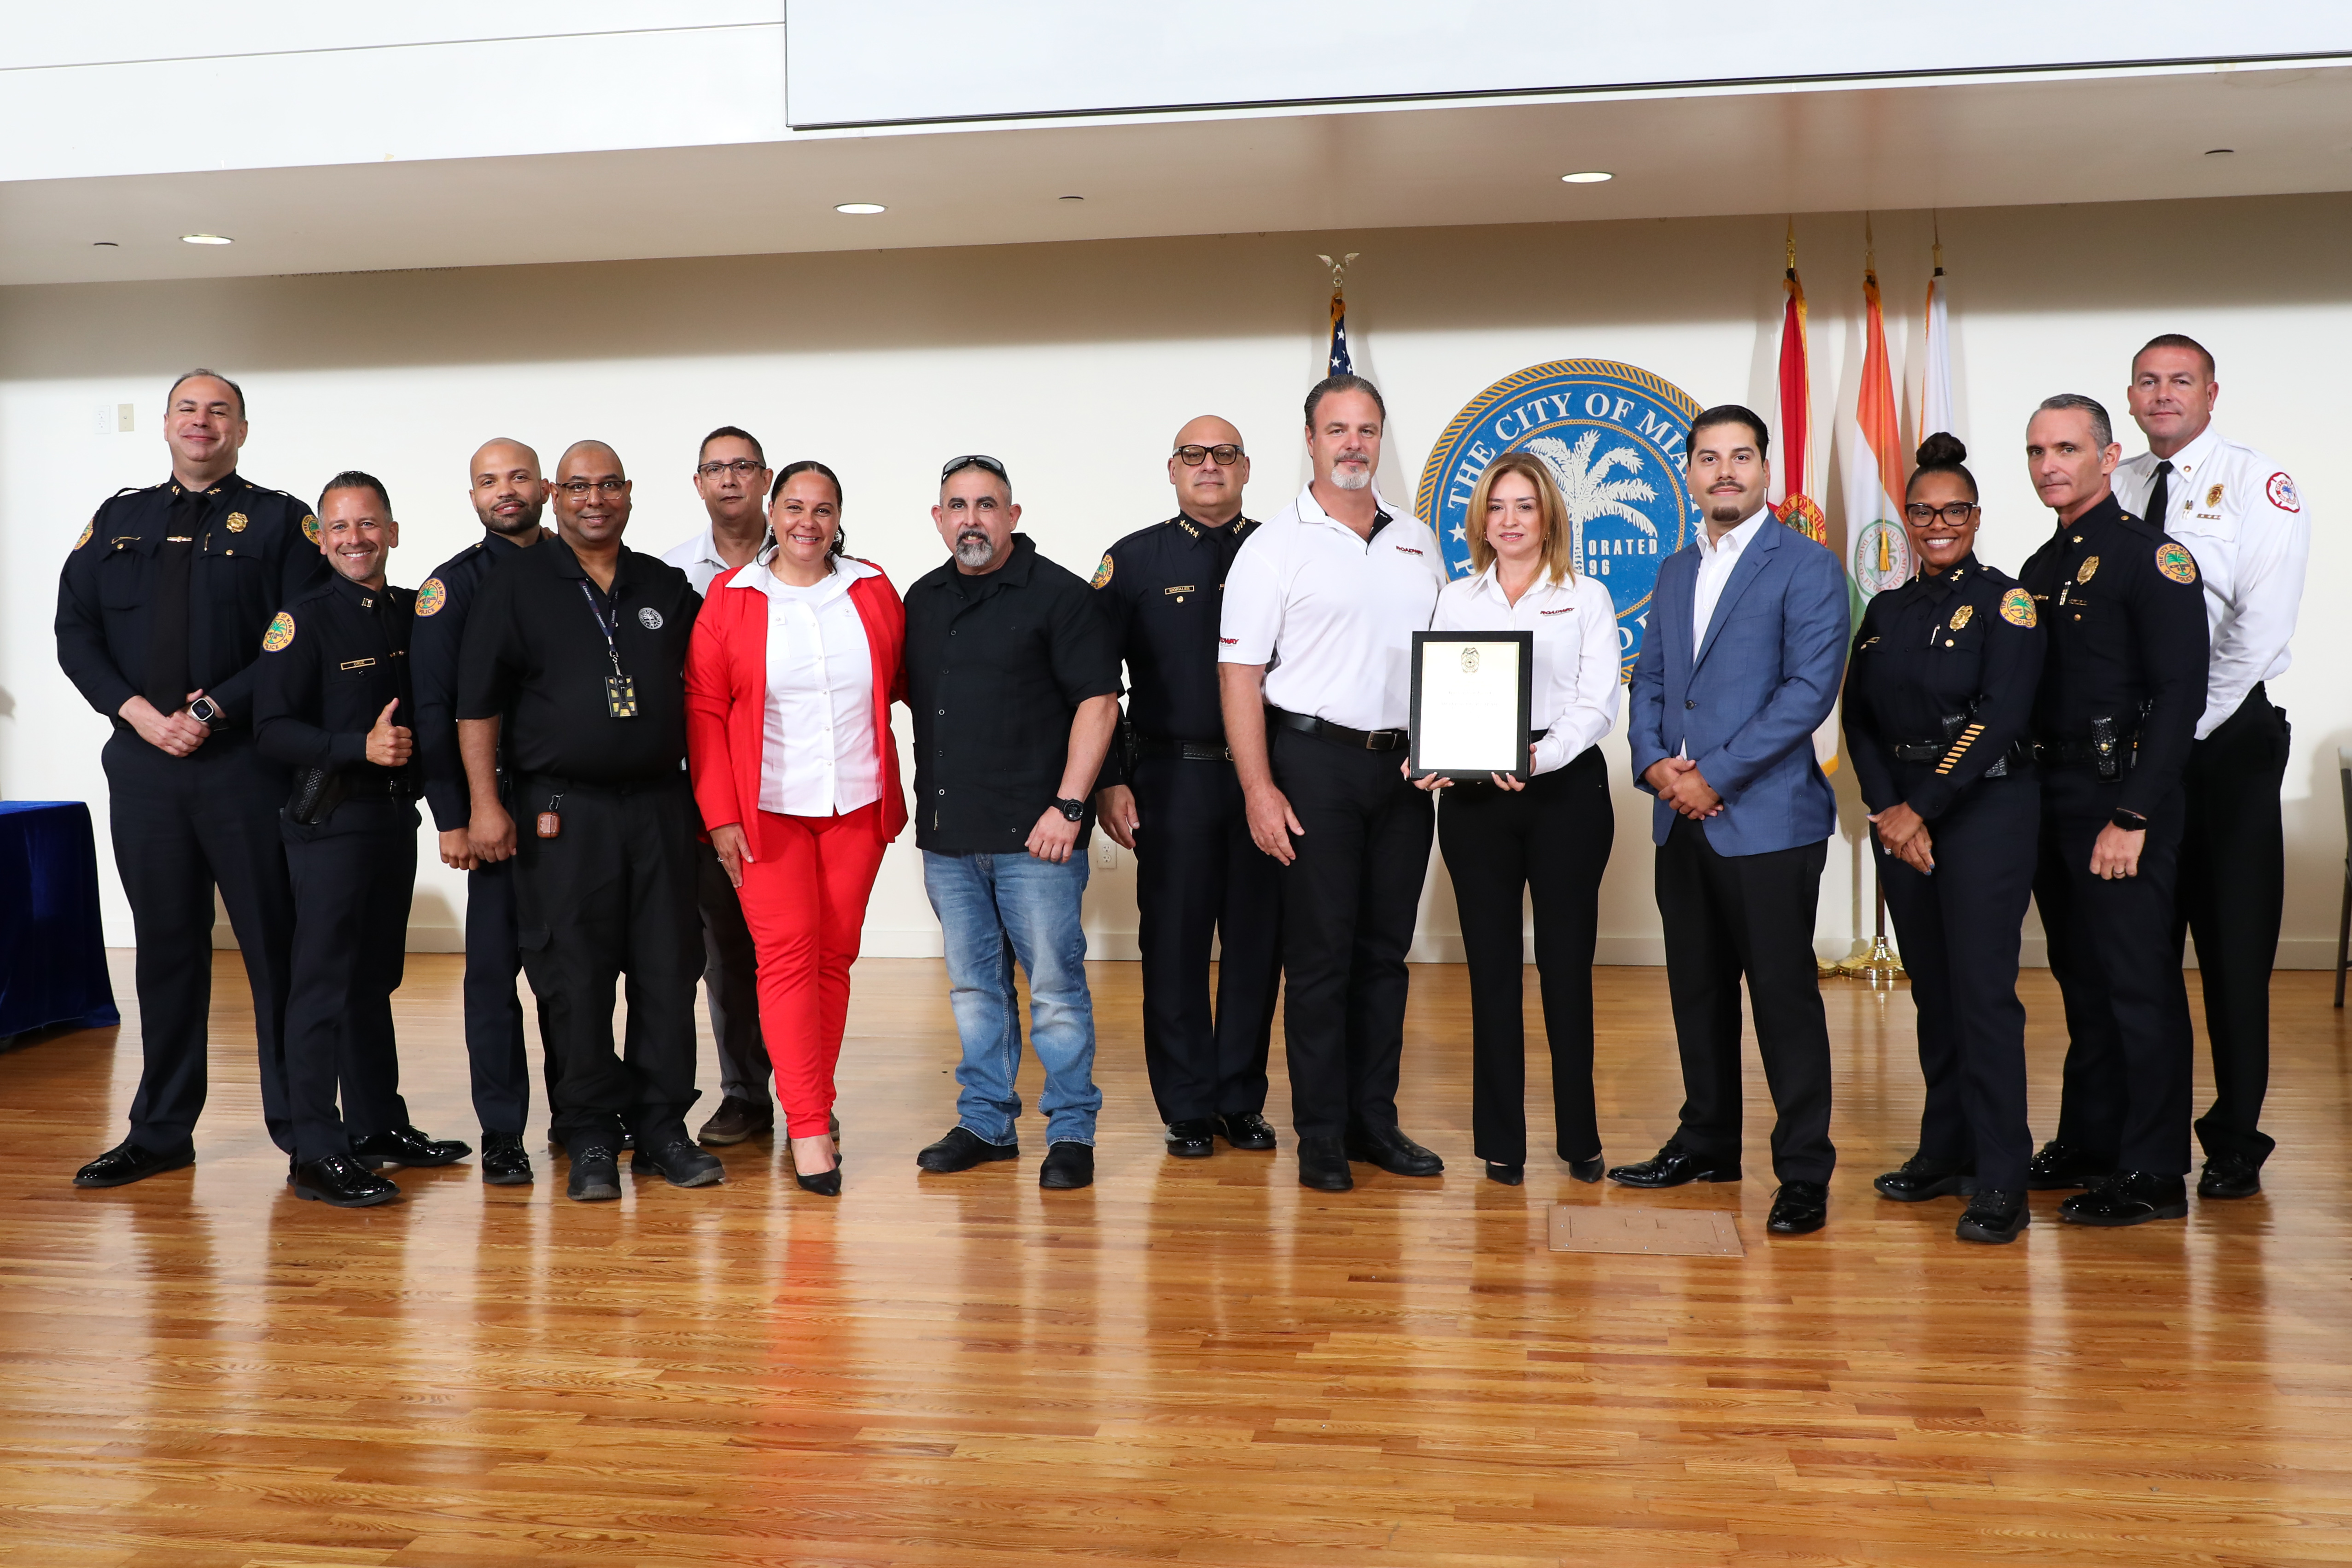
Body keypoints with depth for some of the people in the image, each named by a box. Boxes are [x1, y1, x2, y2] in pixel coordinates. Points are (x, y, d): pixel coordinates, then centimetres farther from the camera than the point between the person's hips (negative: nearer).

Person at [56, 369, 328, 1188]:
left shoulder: (280, 521, 2)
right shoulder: (118, 520, 15)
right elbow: (76, 633, 10)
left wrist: (214, 710, -15)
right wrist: (136, 710, -6)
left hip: (247, 763, -4)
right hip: (143, 762, 4)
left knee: (276, 943, 0)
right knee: (166, 945, 10)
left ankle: (299, 1123, 9)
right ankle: (160, 1131, 19)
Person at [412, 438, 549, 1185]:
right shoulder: (452, 585, 1)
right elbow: (432, 708, -4)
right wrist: (453, 818, -10)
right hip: (499, 800, -3)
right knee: (496, 962, -1)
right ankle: (502, 1135, 7)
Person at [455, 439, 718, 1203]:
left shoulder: (667, 588, 12)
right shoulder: (518, 584, 3)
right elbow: (477, 701, 0)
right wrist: (485, 803, -7)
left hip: (659, 807, 3)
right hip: (563, 814, -3)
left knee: (667, 973, 4)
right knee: (574, 981, 0)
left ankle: (662, 1127, 15)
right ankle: (590, 1139, 11)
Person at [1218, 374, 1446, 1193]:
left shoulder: (1418, 541, 13)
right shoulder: (1276, 546, -2)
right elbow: (1239, 675, -7)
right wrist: (1260, 789, -14)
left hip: (1405, 765, 5)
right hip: (1316, 763, -5)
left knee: (1386, 948, 10)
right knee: (1320, 953, 0)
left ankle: (1374, 1119, 20)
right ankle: (1321, 1134, 9)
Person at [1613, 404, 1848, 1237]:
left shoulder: (1806, 567, -5)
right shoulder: (1676, 570, 17)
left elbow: (1811, 687, -14)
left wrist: (1714, 776, -16)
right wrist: (1654, 761, -4)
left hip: (1767, 819, -6)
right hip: (1684, 823, 7)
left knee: (1784, 995, -3)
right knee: (1698, 990, 14)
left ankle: (1804, 1173, 7)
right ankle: (1707, 1143, 28)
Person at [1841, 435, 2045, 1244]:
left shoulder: (2005, 601, -4)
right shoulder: (1886, 609, 13)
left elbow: (2001, 717, -13)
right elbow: (1860, 720, 9)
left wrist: (1923, 807, -16)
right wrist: (1888, 809, -6)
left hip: (1986, 810, -5)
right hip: (1901, 817, 6)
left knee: (1983, 990, -8)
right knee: (1932, 989, 11)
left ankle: (2001, 1182, -3)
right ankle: (1946, 1151, 22)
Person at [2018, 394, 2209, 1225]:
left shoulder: (2151, 555, -8)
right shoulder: (2039, 568, 15)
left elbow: (2180, 695, -15)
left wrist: (2131, 818, -19)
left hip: (2122, 799, -8)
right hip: (2050, 798, 8)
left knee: (2138, 984, -2)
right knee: (2081, 979, 14)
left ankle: (2153, 1175, 6)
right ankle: (2087, 1144, 24)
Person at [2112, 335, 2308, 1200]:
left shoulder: (2258, 484, -3)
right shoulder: (2111, 491, 11)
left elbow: (2261, 625, -13)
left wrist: (2190, 729, -13)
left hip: (2229, 736, -4)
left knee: (2234, 948, 0)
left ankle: (2235, 1143, 11)